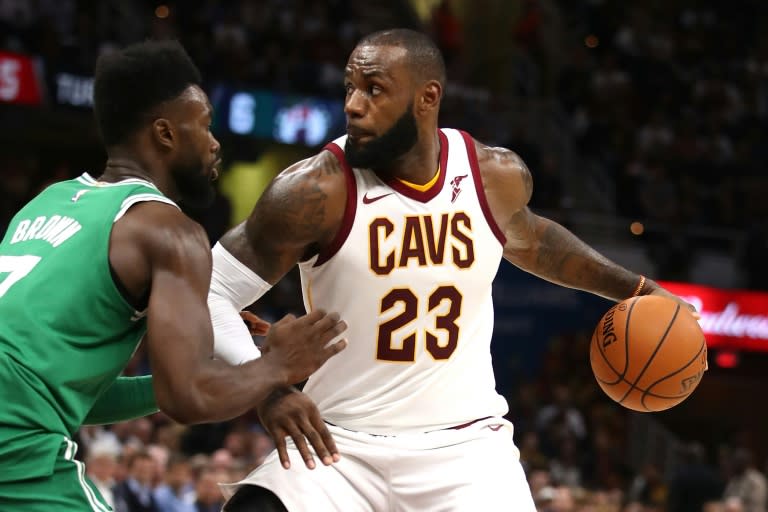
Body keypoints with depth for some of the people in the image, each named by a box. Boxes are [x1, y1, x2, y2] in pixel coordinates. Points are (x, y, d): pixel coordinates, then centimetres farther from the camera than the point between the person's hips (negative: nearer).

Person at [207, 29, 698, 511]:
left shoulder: (499, 176, -2)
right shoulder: (318, 190, -16)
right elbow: (211, 290, -11)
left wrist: (634, 288, 25)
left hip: (466, 446, 3)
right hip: (344, 444, -2)